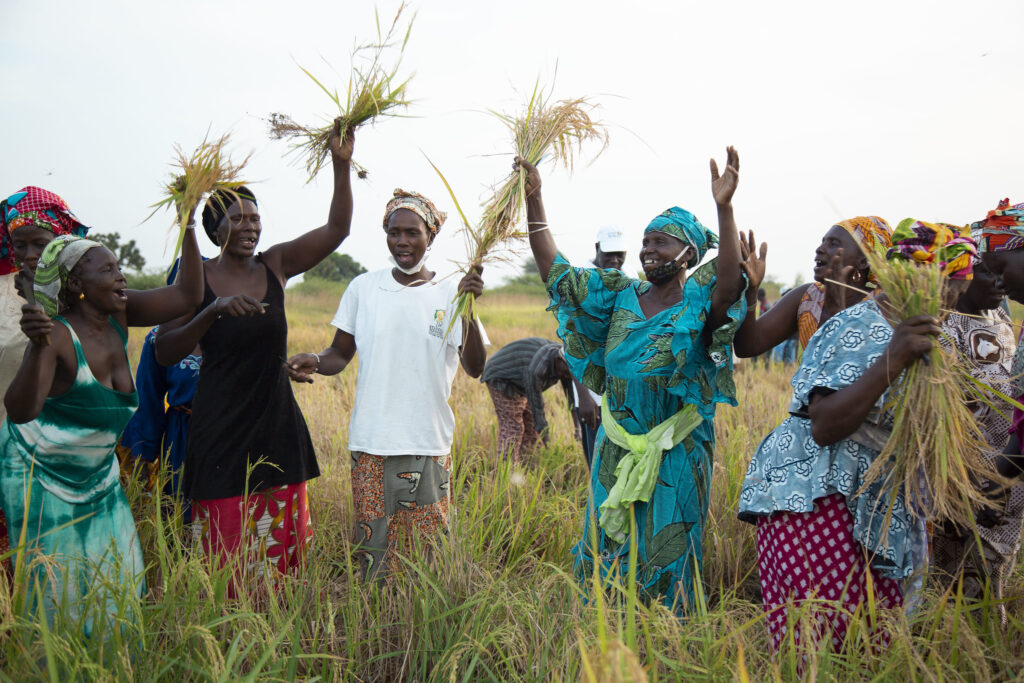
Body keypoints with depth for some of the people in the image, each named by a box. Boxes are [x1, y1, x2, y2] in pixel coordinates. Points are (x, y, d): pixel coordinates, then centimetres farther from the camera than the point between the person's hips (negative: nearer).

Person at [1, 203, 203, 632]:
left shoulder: (119, 316, -6)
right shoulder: (58, 335, -25)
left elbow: (187, 295, -12)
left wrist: (187, 224, -18)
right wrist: (38, 348, -53)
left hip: (97, 473, 7)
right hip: (41, 474, -6)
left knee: (117, 577, 11)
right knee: (58, 585, 1)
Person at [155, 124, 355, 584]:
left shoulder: (276, 265, 5)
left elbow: (336, 228, -2)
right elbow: (165, 353, -8)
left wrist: (341, 165, -14)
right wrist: (214, 309, -21)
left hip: (277, 427, 3)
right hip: (221, 429, -3)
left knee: (281, 552, 8)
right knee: (225, 555, 0)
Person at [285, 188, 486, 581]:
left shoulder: (450, 294, 1)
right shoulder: (363, 288, 5)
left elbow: (475, 368, -5)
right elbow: (341, 354, 11)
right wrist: (315, 362, -11)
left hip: (429, 444, -1)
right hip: (371, 444, 1)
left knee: (427, 549, 6)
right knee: (373, 547, 6)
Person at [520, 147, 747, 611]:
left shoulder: (697, 304, -9)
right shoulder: (620, 295, 5)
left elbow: (728, 283, -31)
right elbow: (555, 272, 4)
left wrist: (724, 208, -43)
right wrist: (533, 202, -4)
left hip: (674, 456, -4)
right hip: (616, 451, 5)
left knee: (663, 561, 7)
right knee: (606, 555, 14)